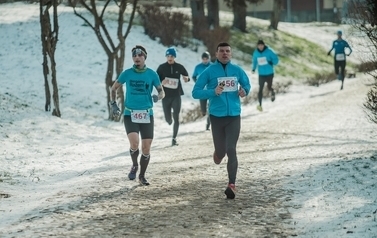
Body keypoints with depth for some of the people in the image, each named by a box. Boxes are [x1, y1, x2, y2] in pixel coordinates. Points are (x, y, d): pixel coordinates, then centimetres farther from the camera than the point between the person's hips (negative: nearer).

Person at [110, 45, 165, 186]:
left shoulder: (152, 74, 1)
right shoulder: (127, 73, 0)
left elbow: (162, 92, 8)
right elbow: (114, 88, 14)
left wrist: (158, 96, -14)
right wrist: (113, 104, 4)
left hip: (147, 115, 1)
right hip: (130, 115, -1)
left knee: (146, 148, 2)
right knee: (134, 144, -21)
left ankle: (142, 176, 23)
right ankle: (134, 165, 10)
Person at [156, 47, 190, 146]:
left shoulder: (179, 67, 0)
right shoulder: (162, 67, -2)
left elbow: (186, 75, 12)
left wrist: (186, 78, -12)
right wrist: (162, 82, -22)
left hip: (176, 96, 0)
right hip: (166, 96, 0)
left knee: (176, 118, -7)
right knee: (167, 118, 8)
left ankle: (174, 138, 1)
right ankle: (170, 121, 47)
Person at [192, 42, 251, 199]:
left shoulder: (237, 70, 6)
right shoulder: (209, 71, -2)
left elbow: (247, 85, 21)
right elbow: (196, 93, -4)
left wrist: (245, 91, -3)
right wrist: (213, 92, -20)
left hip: (234, 116, 1)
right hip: (216, 116, -1)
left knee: (231, 150, -10)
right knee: (220, 150, 6)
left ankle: (232, 185, -10)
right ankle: (218, 155, 44)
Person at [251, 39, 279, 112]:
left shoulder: (269, 51, -8)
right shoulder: (256, 53, 2)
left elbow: (276, 59, -3)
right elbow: (254, 61, 17)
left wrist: (272, 62, -22)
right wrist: (253, 68, 3)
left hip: (269, 73, -2)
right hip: (261, 74, 2)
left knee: (269, 87, 1)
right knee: (260, 89, -7)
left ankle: (272, 93, 39)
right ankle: (260, 104, -5)